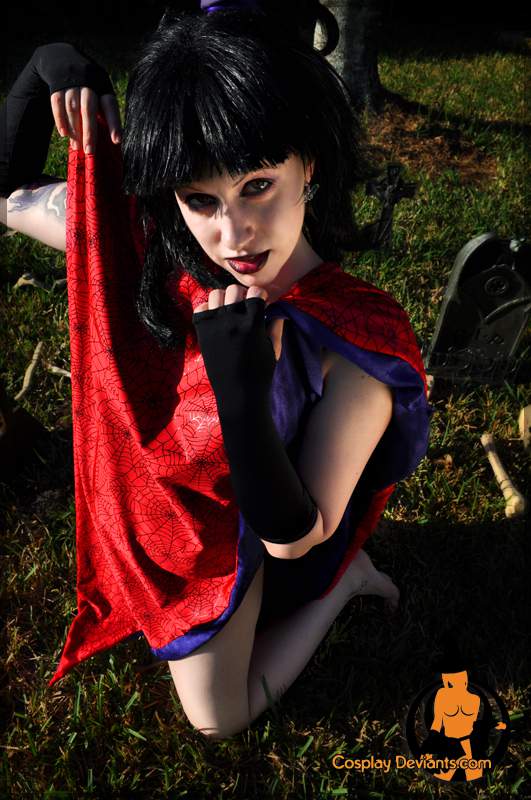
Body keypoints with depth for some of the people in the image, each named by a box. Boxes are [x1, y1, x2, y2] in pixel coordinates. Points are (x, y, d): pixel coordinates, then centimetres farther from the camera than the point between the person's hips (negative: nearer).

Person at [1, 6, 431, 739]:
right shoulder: (153, 245, -25)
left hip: (229, 534, -4)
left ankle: (346, 574, 27)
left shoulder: (357, 340, -34)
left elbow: (291, 536, -27)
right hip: (143, 507, 5)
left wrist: (243, 396, -43)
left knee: (219, 719, 18)